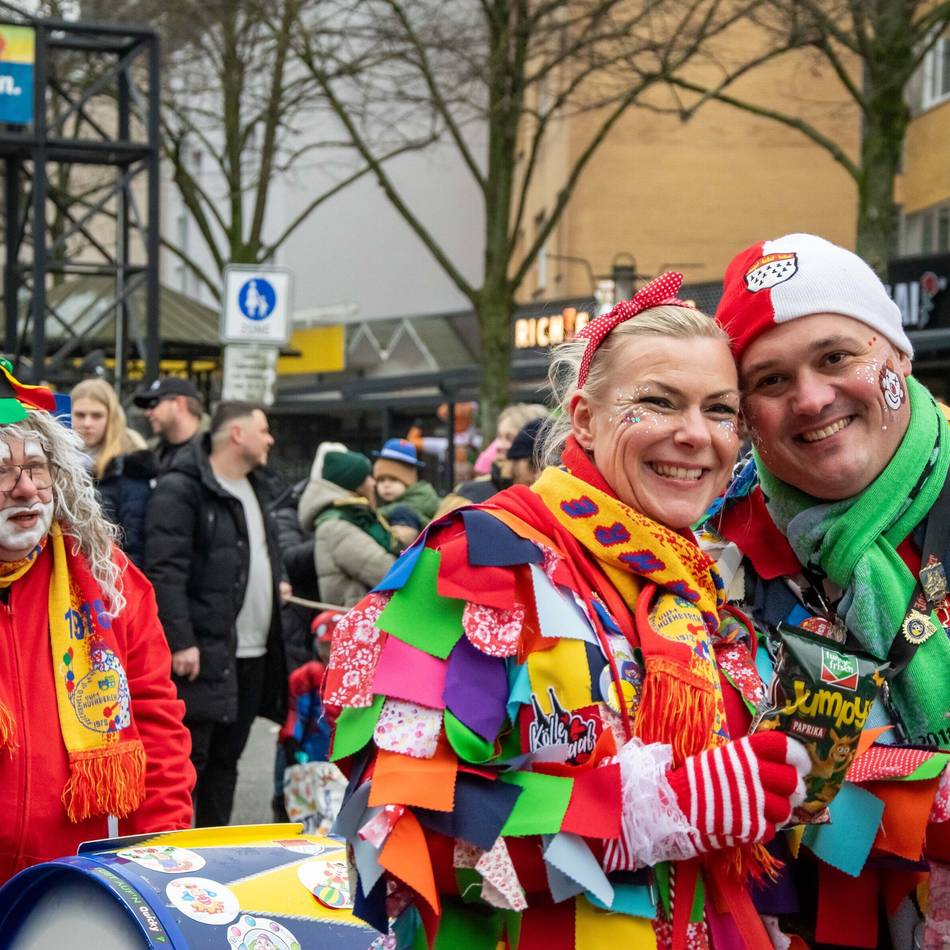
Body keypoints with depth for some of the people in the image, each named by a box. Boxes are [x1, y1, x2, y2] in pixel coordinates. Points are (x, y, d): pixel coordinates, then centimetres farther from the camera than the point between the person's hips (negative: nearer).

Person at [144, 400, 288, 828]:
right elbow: (164, 572, -18)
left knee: (226, 759, 14)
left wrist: (278, 583, 13)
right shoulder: (181, 490, -11)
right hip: (203, 653, -8)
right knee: (188, 758, -5)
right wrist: (180, 641, -23)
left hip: (254, 652, 8)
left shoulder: (255, 487, 18)